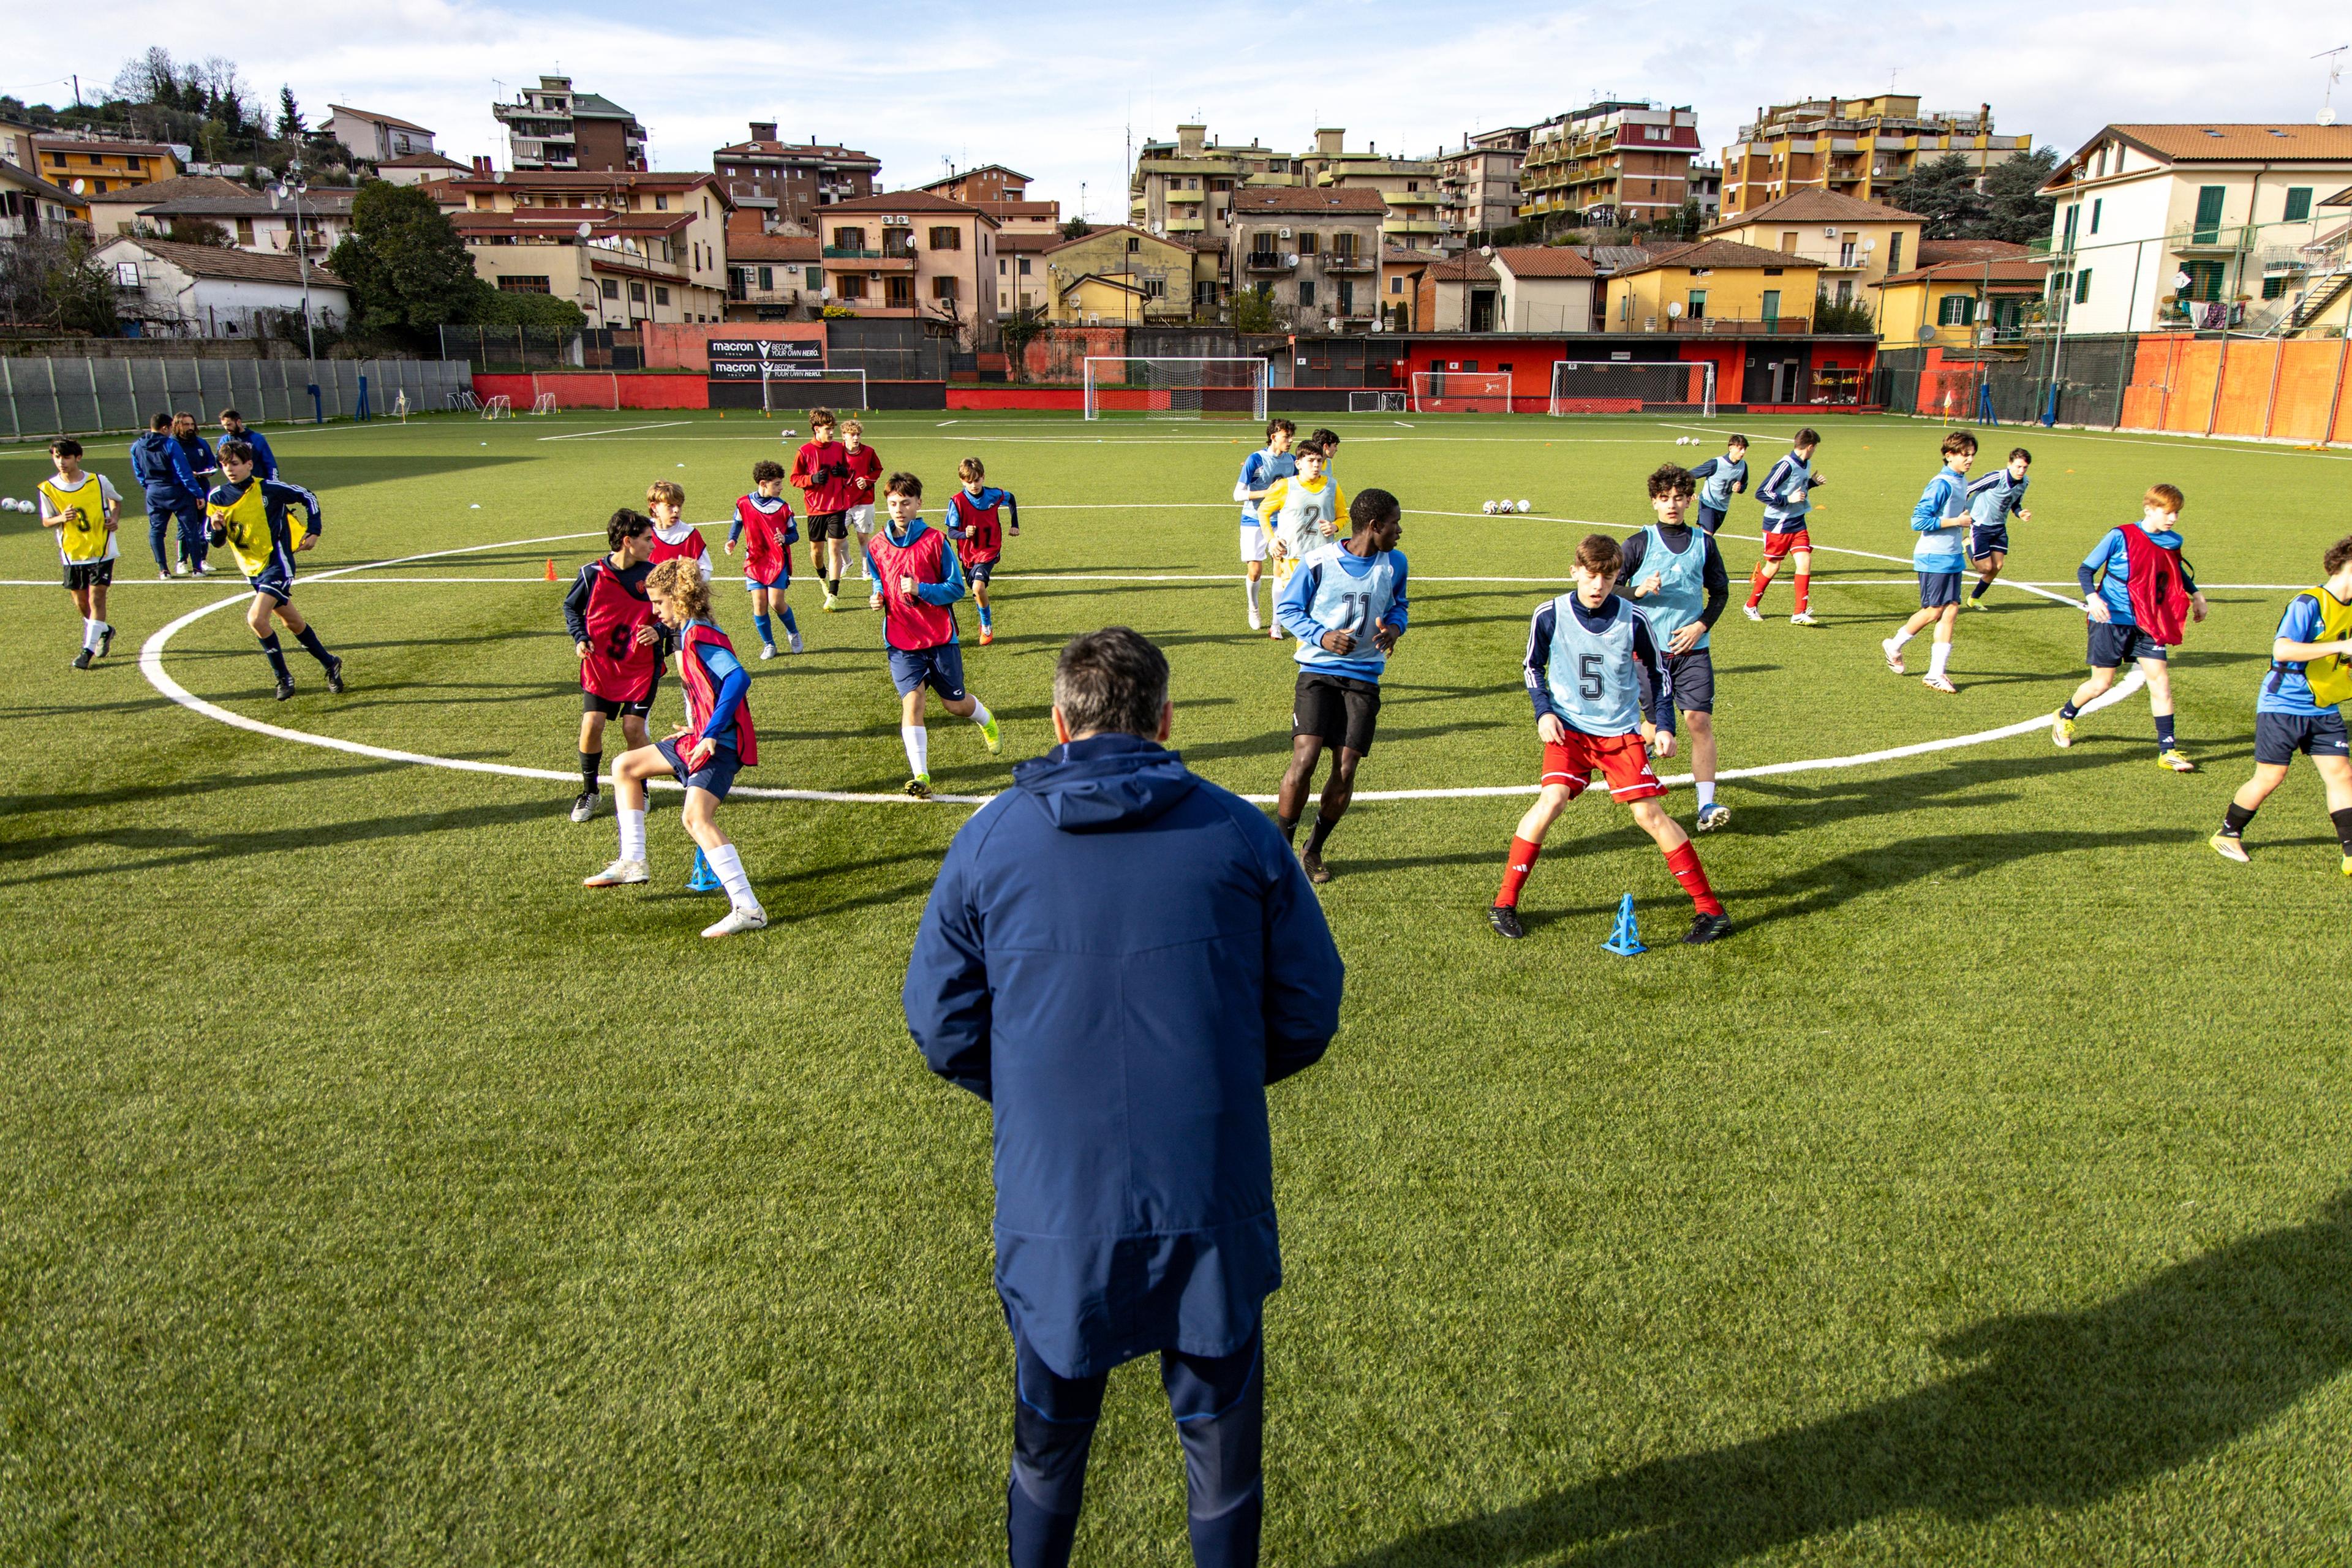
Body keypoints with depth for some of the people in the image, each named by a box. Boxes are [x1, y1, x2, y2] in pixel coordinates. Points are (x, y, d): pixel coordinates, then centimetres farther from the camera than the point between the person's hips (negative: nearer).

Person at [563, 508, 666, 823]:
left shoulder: (653, 575, -5)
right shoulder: (593, 573, -7)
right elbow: (571, 607, 10)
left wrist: (658, 631, -13)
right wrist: (580, 638, -4)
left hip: (642, 665, 0)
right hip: (599, 664, 0)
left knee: (633, 728, -7)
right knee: (591, 724, -8)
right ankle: (589, 792, 13)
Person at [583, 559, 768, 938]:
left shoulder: (700, 635, -16)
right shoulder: (687, 633, 15)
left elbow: (738, 679, -30)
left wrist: (711, 735, -31)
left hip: (720, 745, -11)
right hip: (701, 738, 11)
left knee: (696, 818, -25)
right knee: (625, 766, 20)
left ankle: (748, 909, -26)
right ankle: (633, 862, 22)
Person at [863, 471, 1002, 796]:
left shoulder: (935, 540, -8)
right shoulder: (877, 545, 4)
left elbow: (956, 588, -7)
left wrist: (920, 589, -21)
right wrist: (879, 597, -1)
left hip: (940, 637, -2)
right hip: (901, 640, 2)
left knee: (956, 704, 11)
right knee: (911, 702, -14)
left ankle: (987, 722, 46)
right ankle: (921, 776, -11)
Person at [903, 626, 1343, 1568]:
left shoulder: (990, 838, -4)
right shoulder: (1242, 833, -3)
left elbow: (941, 1027, 0)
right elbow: (1309, 1014, 1)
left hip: (1055, 1213, 1)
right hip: (1213, 1206, 0)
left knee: (1047, 1449, 23)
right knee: (1221, 1443, 21)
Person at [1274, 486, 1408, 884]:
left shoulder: (1395, 563, 3)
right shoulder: (1319, 561, -10)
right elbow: (1286, 608, 0)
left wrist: (1393, 628, -4)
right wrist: (1322, 636, -17)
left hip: (1363, 678, 3)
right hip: (1318, 671, -3)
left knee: (1345, 771, -3)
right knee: (1304, 760, -17)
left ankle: (1314, 850, 19)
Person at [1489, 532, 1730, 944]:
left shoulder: (1633, 620, -8)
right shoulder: (1550, 615, -9)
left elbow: (1658, 671, 8)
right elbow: (1533, 667, 7)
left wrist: (1664, 726, 1)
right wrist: (1544, 712, -7)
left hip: (1622, 731, 1)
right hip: (1569, 728, 0)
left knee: (1649, 814, -6)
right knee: (1552, 801, -21)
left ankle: (1710, 909, 5)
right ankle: (1505, 903, -9)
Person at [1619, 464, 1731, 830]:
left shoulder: (1703, 543, 6)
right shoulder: (1639, 543, 0)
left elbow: (1720, 591, 13)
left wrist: (1701, 625, -2)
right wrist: (1638, 591, -19)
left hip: (1692, 647, 1)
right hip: (1649, 646, -1)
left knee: (1700, 720, -9)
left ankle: (1707, 805, -9)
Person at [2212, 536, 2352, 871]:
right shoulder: (2307, 603, -17)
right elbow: (2282, 649, -31)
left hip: (2325, 710, 7)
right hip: (2283, 706, -7)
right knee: (2270, 777, -2)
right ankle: (2228, 834, 17)